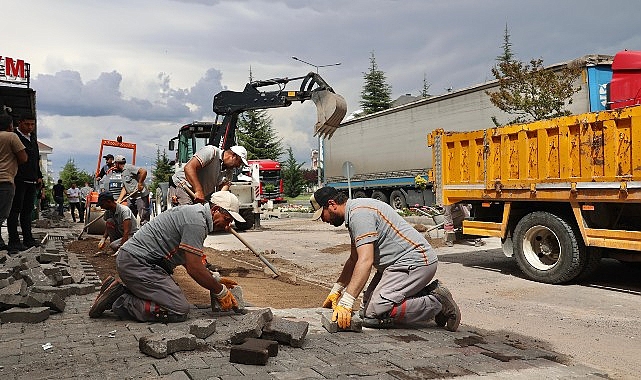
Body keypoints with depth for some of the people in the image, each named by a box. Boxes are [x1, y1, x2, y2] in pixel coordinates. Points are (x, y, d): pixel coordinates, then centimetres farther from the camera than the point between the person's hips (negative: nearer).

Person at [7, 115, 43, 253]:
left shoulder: (32, 139, 18)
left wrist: (39, 176, 18)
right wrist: (13, 177, -21)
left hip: (31, 181, 8)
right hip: (18, 180, -8)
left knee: (28, 210, 13)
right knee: (15, 209, -5)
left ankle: (28, 238, 20)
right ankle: (14, 241, -2)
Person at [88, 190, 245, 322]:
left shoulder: (195, 212, 16)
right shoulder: (197, 221, -17)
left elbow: (191, 262, 24)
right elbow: (194, 269, -20)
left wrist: (216, 281, 20)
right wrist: (221, 291, -7)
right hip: (138, 262, -11)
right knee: (179, 311, -14)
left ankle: (118, 289, 10)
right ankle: (119, 302, -9)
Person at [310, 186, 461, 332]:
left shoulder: (359, 213, -17)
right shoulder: (354, 214, 17)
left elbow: (366, 261, -27)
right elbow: (354, 259, 26)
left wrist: (346, 303, -29)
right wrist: (336, 291, 26)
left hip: (415, 262, -11)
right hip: (399, 263, 11)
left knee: (372, 315, -18)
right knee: (366, 307, 8)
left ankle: (436, 302, -8)